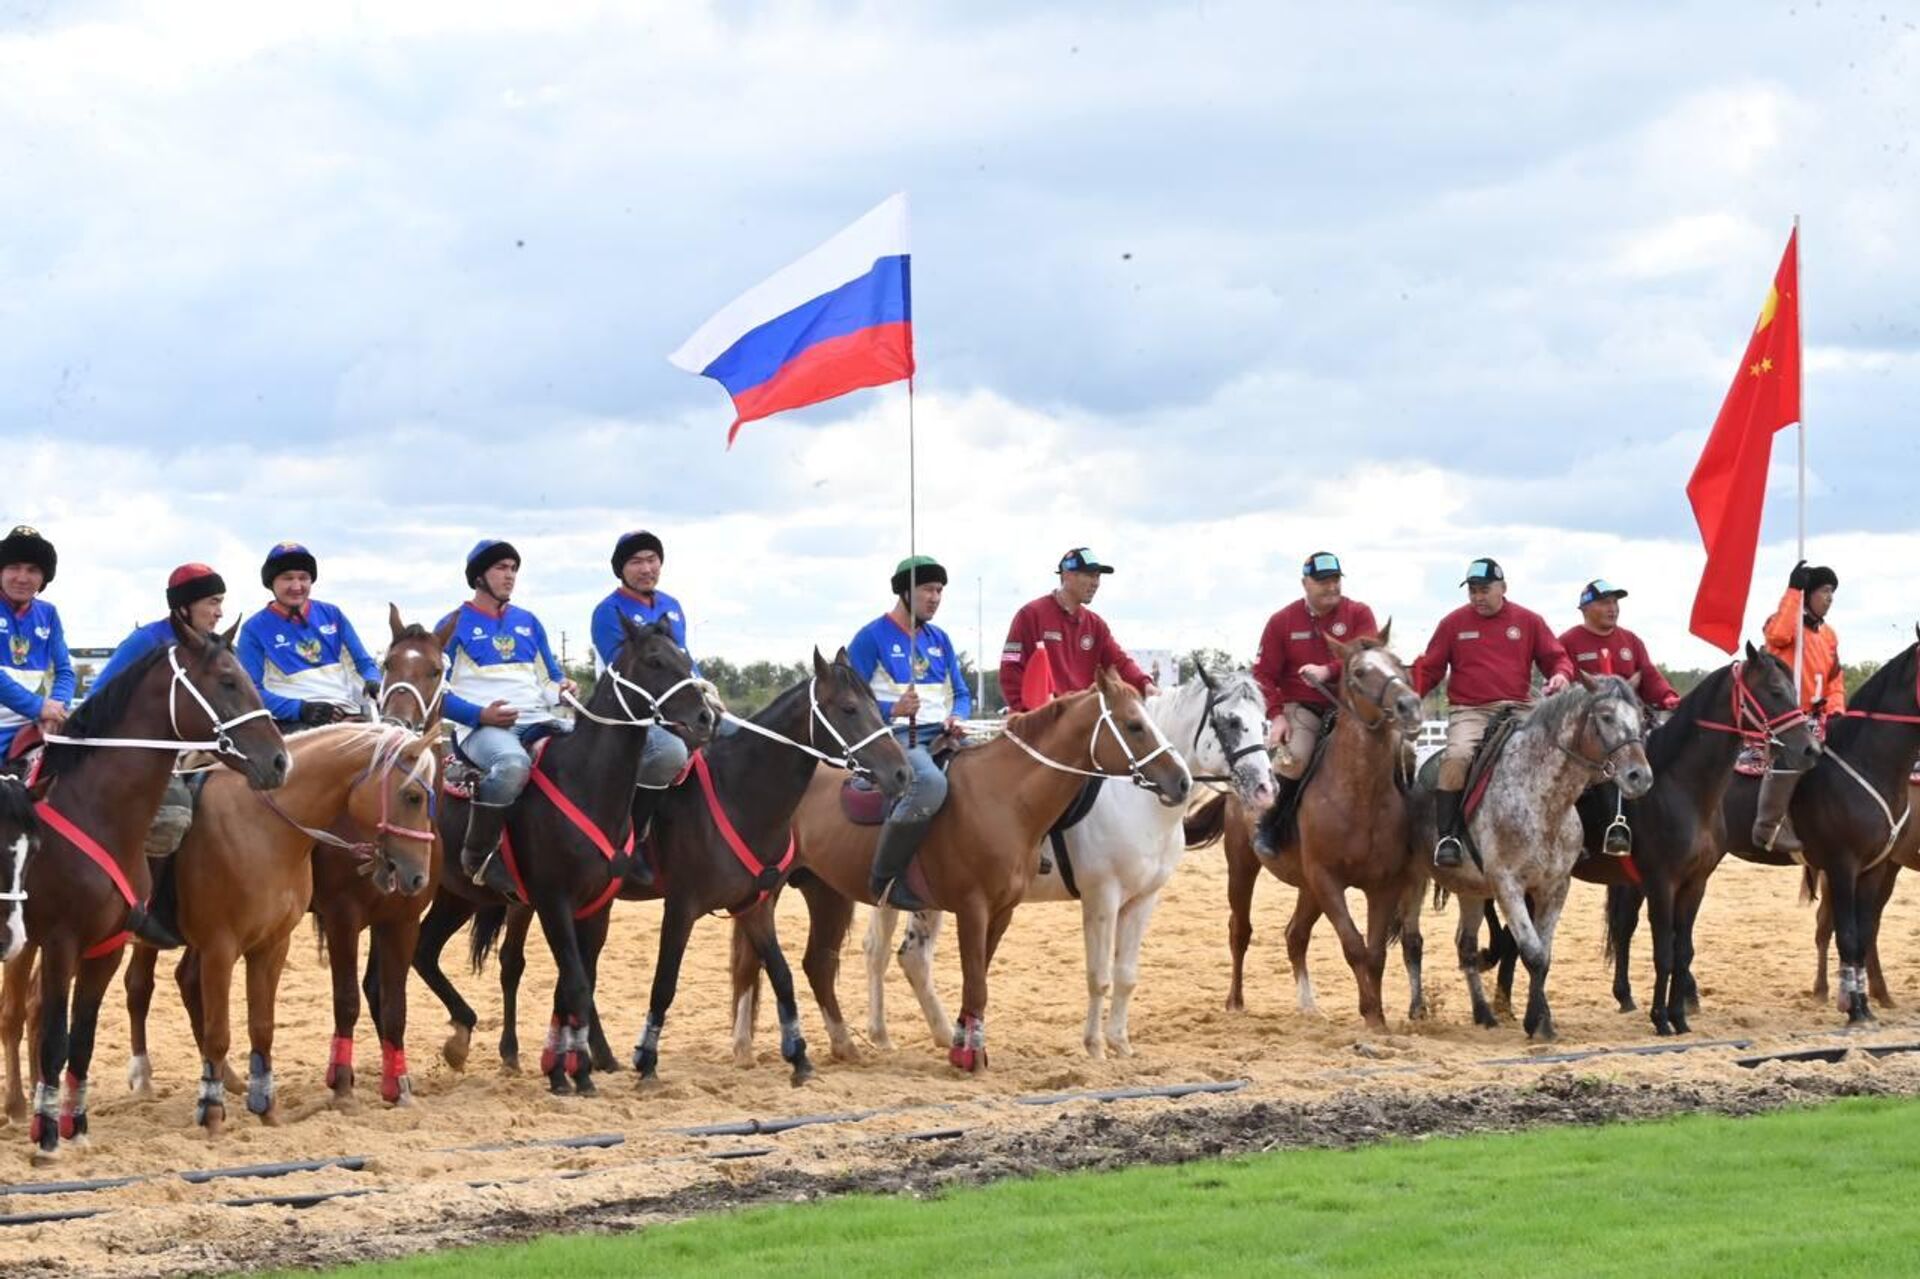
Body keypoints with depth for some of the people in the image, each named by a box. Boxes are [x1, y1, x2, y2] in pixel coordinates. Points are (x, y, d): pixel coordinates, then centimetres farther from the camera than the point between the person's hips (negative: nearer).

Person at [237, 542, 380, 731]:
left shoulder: (332, 615, 18)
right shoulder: (255, 629, 6)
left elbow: (363, 663, 20)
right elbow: (252, 691, 0)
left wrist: (373, 682, -5)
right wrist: (300, 708, -15)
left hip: (346, 713, 4)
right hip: (293, 722, -4)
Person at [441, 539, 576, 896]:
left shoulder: (528, 623, 21)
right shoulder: (455, 625, 5)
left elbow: (551, 677, 26)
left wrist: (561, 690, 1)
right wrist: (480, 714, -16)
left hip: (537, 722, 6)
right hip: (482, 728, -6)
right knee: (513, 763, -41)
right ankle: (476, 856, -24)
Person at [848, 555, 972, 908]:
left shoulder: (939, 639, 18)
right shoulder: (872, 637, -1)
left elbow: (961, 693, 22)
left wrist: (957, 717, -2)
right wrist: (893, 709, -22)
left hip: (942, 734, 7)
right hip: (895, 736, -7)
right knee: (931, 782, -38)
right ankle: (885, 876, -28)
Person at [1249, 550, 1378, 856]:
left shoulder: (1359, 614, 3)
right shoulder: (1283, 621, 3)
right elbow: (1263, 675, 3)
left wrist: (1329, 671, -27)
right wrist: (1277, 715, -11)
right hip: (1301, 707, -2)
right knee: (1292, 757, -27)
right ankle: (1266, 825, -9)